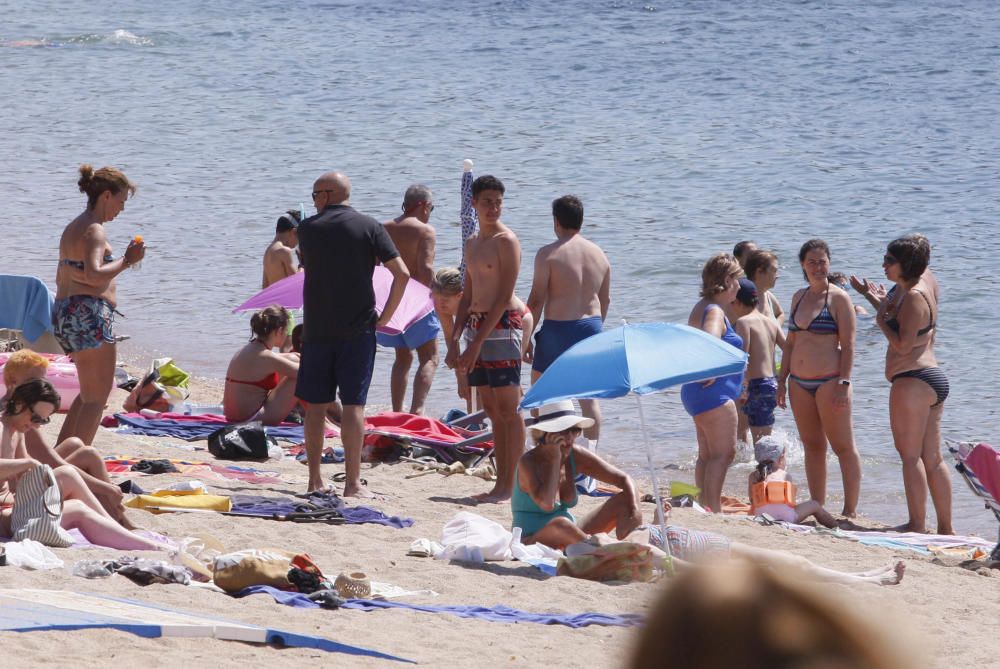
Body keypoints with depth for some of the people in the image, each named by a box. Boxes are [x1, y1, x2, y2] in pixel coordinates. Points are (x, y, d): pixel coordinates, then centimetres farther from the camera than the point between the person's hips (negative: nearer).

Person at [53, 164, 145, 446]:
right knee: (97, 398, -4)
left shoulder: (72, 229, 19)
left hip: (64, 311, 10)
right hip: (89, 314, -10)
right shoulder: (94, 230, -12)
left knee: (90, 394, 21)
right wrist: (127, 260, -17)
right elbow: (94, 275, -26)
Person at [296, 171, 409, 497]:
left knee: (315, 404, 8)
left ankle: (314, 479, 10)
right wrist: (385, 317, 0)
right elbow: (402, 274, -8)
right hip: (357, 329, -1)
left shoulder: (308, 228, 3)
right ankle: (353, 482, -4)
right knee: (353, 404, -1)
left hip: (317, 328, 1)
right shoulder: (369, 227, -2)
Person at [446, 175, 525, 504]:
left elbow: (504, 297, -15)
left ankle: (510, 486, -8)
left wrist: (477, 343, -17)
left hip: (502, 325, -8)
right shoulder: (472, 244, 17)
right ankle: (500, 483, 11)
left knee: (508, 409, -7)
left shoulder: (507, 241, -9)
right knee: (493, 411, 8)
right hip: (476, 326, 8)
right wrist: (454, 340, 12)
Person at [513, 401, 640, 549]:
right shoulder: (529, 462, -17)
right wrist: (555, 459, -25)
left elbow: (624, 480, 2)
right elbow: (546, 504, -34)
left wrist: (635, 513, -17)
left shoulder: (576, 456, -1)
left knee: (623, 500, -5)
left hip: (569, 540, 7)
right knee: (560, 524, -41)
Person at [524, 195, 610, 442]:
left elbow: (536, 300, -11)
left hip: (558, 329, -5)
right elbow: (605, 299, 14)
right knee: (589, 398, 7)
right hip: (591, 327, 5)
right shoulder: (598, 254, 6)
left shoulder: (548, 254, -11)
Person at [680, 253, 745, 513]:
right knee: (723, 453, -10)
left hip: (697, 393, 11)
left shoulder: (702, 308, 16)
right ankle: (714, 509, -15)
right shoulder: (715, 312, -16)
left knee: (707, 455, 13)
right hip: (715, 393, -11)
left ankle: (705, 506, 16)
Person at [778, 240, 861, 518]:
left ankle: (850, 510, -2)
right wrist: (782, 380, 14)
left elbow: (848, 345, -11)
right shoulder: (799, 297, 14)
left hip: (829, 380, -7)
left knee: (843, 447, -4)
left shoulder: (838, 298, -6)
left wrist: (843, 383, -18)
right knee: (812, 446, 11)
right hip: (800, 383, 7)